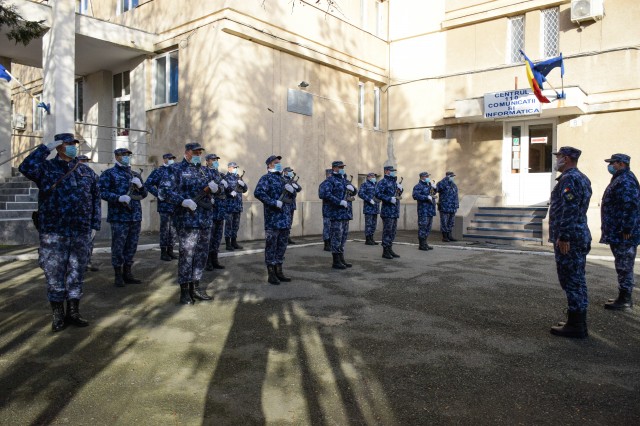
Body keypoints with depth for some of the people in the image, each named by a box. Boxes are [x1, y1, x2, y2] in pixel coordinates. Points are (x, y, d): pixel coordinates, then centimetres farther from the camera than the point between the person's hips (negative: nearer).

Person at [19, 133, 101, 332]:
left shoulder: (87, 171, 10)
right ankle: (58, 315, 18)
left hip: (81, 234, 3)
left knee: (76, 275, 10)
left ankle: (73, 313, 22)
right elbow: (26, 168, -21)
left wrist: (94, 225, 6)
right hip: (53, 234, -3)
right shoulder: (46, 168, 1)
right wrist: (46, 148, -14)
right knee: (55, 276, 5)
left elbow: (96, 199, 12)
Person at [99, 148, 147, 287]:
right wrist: (119, 198, -22)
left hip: (136, 216, 6)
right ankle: (118, 275, 9)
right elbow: (103, 192, -8)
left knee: (131, 246, 10)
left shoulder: (135, 175, 18)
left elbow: (144, 194, 18)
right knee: (118, 247, 0)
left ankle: (127, 273, 21)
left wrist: (140, 185, -3)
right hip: (119, 217, -5)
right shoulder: (109, 174, 1)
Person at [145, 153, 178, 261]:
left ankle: (170, 251, 19)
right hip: (164, 205, -6)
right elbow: (148, 184, -10)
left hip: (176, 205, 6)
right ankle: (163, 253, 5)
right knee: (165, 229, -2)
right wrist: (158, 194, -16)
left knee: (173, 229, 10)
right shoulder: (159, 171, -3)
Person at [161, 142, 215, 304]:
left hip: (206, 219, 6)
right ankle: (184, 292, 5)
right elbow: (165, 190, -10)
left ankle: (195, 287, 22)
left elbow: (214, 185, 18)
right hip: (187, 219, -6)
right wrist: (183, 201, -22)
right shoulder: (176, 169, -1)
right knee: (186, 255, -4)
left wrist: (214, 186, -7)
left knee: (202, 254, 10)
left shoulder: (205, 170, 18)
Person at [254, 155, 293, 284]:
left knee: (282, 245, 11)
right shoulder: (266, 178, -5)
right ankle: (271, 273, 6)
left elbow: (290, 194, 30)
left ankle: (279, 271, 21)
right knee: (271, 245, -1)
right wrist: (274, 203, -22)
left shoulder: (281, 178, 18)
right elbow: (258, 192, -22)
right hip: (272, 218, -8)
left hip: (285, 218, 8)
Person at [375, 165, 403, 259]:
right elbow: (378, 194, -20)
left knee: (393, 231, 11)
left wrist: (400, 189, 7)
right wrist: (390, 199, -23)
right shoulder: (383, 182, -8)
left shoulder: (394, 181, 20)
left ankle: (390, 249, 19)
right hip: (387, 211, -9)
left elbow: (398, 194, 28)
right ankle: (385, 251, 0)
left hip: (395, 211, 9)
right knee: (387, 231, -6)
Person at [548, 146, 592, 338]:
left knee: (571, 281, -5)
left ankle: (575, 326, 1)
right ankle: (578, 322, 23)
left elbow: (569, 211, -23)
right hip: (581, 236, 10)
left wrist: (563, 237, -23)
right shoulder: (583, 178, 18)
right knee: (577, 280, 14)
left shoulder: (569, 179, -15)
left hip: (568, 238, -10)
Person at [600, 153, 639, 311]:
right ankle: (625, 298, 25)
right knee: (623, 267, 16)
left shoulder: (625, 181, -17)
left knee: (624, 267, -4)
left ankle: (624, 301, 2)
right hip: (618, 233, 11)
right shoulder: (620, 179, 18)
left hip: (623, 234, -11)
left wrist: (626, 229, -24)